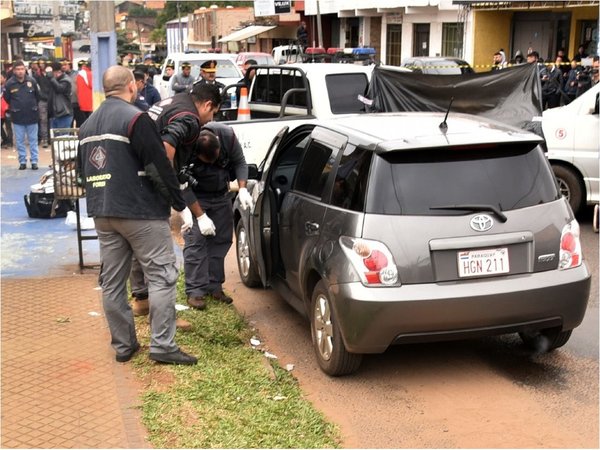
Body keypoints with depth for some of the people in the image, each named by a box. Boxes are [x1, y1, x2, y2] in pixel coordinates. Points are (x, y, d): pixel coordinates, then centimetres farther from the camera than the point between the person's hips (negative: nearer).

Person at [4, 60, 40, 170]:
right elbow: (7, 99, 5)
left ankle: (34, 161, 14)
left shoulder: (32, 81, -5)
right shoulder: (9, 84, -8)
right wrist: (14, 108, 9)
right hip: (17, 117, 0)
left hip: (32, 116, 0)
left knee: (33, 140, 7)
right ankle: (22, 161, 15)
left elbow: (37, 96, 7)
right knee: (19, 141, 6)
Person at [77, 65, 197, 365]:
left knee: (111, 282, 10)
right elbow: (160, 167, -15)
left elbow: (84, 171, 20)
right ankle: (162, 345, -4)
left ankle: (123, 345, 17)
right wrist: (181, 205, -10)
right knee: (162, 276, -2)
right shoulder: (135, 118, -11)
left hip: (102, 214, 8)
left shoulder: (88, 125, 15)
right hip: (141, 213, -8)